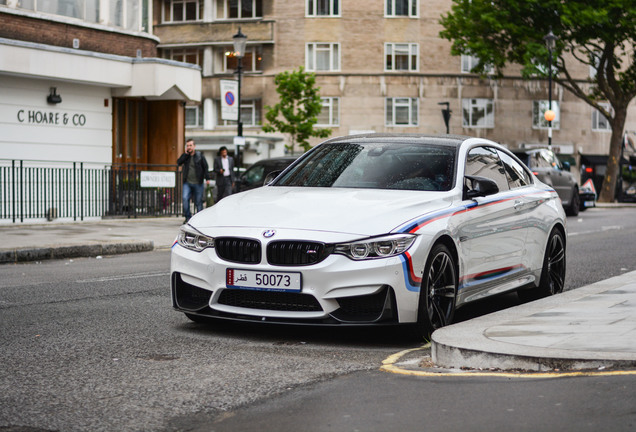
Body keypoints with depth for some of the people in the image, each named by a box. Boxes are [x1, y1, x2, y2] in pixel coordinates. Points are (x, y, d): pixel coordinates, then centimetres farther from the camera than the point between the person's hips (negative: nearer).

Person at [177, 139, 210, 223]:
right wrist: (186, 154, -11)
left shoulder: (199, 155, 1)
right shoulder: (185, 155, 9)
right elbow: (179, 162, -8)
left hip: (197, 183, -2)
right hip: (187, 182, 2)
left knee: (198, 201, 2)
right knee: (185, 198, -15)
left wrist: (207, 178, -6)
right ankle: (188, 217, -7)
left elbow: (205, 167, 2)